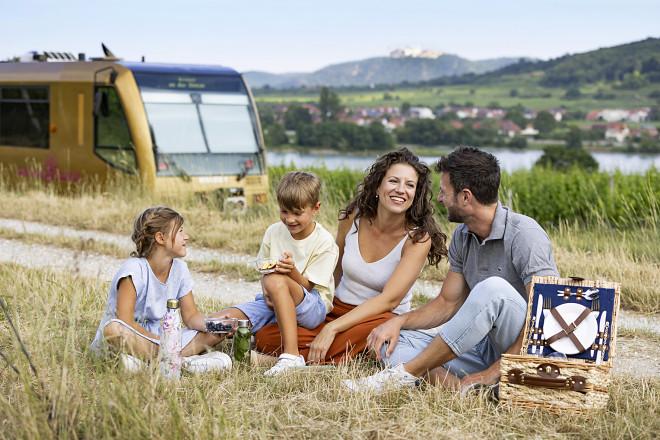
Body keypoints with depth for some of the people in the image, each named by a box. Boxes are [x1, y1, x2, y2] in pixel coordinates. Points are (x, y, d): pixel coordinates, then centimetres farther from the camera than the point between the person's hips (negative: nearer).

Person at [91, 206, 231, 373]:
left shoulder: (179, 268, 3)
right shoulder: (134, 269, -17)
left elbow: (191, 316, 5)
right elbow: (125, 322, -24)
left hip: (161, 337, 6)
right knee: (113, 329, -39)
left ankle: (147, 359, -24)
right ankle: (183, 361, -32)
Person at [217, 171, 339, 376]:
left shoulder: (325, 243, -10)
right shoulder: (274, 232, 4)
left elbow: (306, 286, -10)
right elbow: (264, 270, 9)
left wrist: (293, 271, -32)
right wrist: (267, 292, -14)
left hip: (313, 307, -5)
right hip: (274, 303, 5)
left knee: (276, 281, -40)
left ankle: (291, 355, -39)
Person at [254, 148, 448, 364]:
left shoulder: (418, 238, -14)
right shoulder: (352, 217, -4)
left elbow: (389, 299, -21)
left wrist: (331, 329, -26)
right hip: (336, 308, 4)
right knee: (265, 336, -15)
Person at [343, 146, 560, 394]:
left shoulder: (524, 234, -17)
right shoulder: (462, 237, 8)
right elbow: (448, 303, 13)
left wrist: (494, 372, -26)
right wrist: (399, 321, -4)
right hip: (486, 347, 7)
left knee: (494, 289, -36)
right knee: (391, 342, -6)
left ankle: (406, 374, -25)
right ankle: (466, 389, -31)